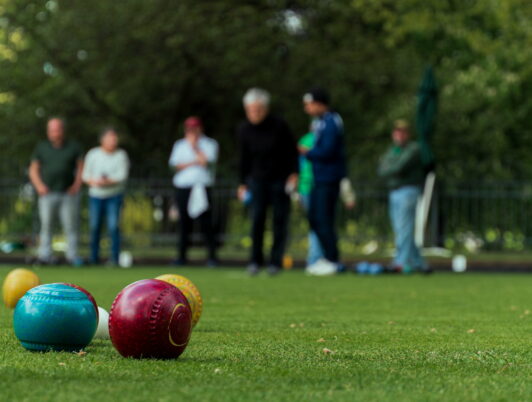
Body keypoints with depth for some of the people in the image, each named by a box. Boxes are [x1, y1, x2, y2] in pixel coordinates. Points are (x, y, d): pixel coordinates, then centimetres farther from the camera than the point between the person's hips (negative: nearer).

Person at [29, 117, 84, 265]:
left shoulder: (73, 147, 9)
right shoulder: (41, 147, 10)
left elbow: (81, 167, 11)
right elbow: (33, 169, 12)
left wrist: (77, 185, -3)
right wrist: (39, 185, -4)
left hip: (68, 193, 0)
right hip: (48, 193, 0)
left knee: (71, 225, -1)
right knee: (46, 224, -3)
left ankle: (72, 254, 6)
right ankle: (45, 255, 0)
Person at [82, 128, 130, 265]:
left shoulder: (121, 155, 1)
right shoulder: (93, 154, 5)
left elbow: (122, 176, -8)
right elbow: (86, 175, 5)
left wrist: (108, 181, -21)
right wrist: (94, 182, -15)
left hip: (114, 196, -2)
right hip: (96, 196, 2)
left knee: (113, 227, -11)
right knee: (94, 227, 3)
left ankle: (114, 257, -7)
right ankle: (94, 258, 15)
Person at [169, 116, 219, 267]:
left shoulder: (209, 144, 8)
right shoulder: (179, 145, 17)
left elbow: (206, 160, -9)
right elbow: (175, 165, 3)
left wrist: (195, 147, -4)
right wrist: (195, 163, -7)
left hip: (202, 188, -3)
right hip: (183, 188, 3)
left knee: (206, 223, -7)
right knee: (184, 223, 2)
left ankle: (212, 256, -5)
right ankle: (182, 256, 6)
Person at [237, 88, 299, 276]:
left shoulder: (279, 125, -14)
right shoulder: (244, 129, -4)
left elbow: (292, 150, -4)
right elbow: (244, 157, 7)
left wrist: (293, 174, -10)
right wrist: (242, 183, 7)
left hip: (280, 178, -2)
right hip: (257, 179, 2)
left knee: (280, 220, -1)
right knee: (257, 218, -6)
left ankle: (276, 261, 5)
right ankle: (255, 260, 1)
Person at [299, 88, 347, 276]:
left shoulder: (330, 123, -15)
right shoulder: (319, 122, 16)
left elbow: (327, 151, -21)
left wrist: (307, 152, -9)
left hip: (329, 180, -10)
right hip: (319, 178, 10)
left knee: (324, 219, -7)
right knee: (314, 218, 13)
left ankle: (331, 261, -1)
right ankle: (329, 257, 21)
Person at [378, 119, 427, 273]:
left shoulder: (413, 149, -6)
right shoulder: (391, 151, 19)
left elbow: (400, 167, -18)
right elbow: (382, 171, 8)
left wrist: (388, 170, -1)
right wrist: (395, 171, -10)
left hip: (408, 190, -8)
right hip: (393, 193, 8)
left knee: (404, 229, -15)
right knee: (400, 230, 7)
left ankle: (401, 262, -21)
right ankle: (418, 263, 14)